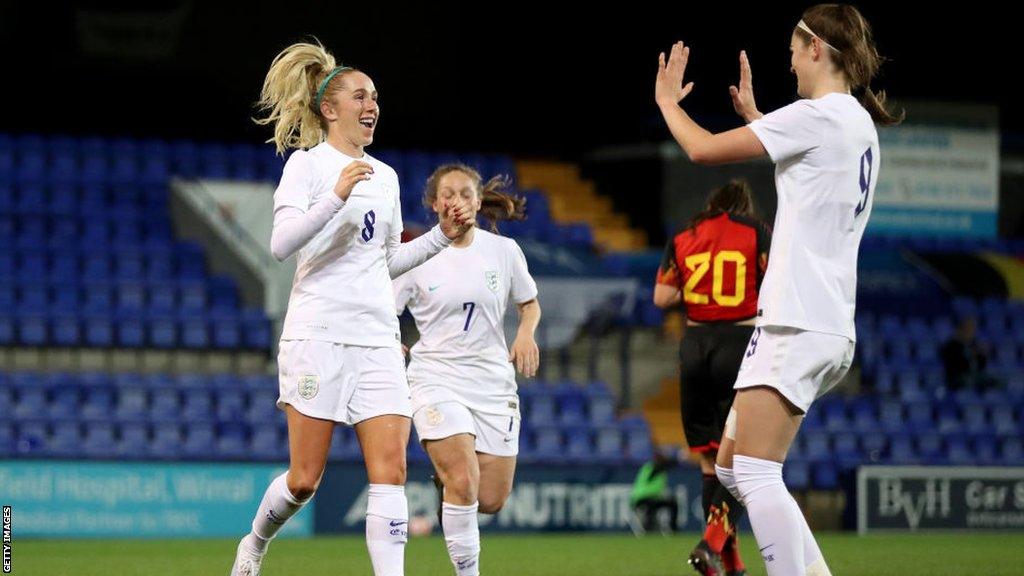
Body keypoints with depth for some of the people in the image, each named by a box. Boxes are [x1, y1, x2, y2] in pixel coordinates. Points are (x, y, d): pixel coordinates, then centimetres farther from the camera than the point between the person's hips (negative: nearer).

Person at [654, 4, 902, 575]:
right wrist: (753, 112, 47)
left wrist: (667, 100, 8)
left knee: (755, 474, -16)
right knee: (732, 469, 14)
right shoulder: (860, 125, 18)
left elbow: (705, 148, -10)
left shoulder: (818, 116, -12)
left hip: (798, 324, -10)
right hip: (829, 326, 10)